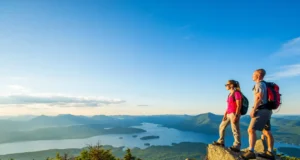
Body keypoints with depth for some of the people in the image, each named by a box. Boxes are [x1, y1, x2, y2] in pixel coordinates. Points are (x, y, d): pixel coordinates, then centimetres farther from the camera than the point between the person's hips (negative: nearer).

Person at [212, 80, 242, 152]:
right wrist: (225, 114, 11)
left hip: (234, 113, -10)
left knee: (235, 130, -6)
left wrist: (236, 116, -21)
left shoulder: (237, 93, -11)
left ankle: (237, 146, 1)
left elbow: (239, 106, -16)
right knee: (221, 126, 14)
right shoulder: (230, 94, 14)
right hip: (229, 114, 10)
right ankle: (221, 141, 25)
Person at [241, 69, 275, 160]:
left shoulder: (259, 84, -10)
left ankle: (250, 152, -20)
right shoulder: (264, 84, 20)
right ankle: (270, 153, 18)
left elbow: (259, 98, -20)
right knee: (267, 132, 12)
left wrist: (253, 110, -21)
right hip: (266, 110, 11)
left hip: (261, 110, -11)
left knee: (251, 130, -16)